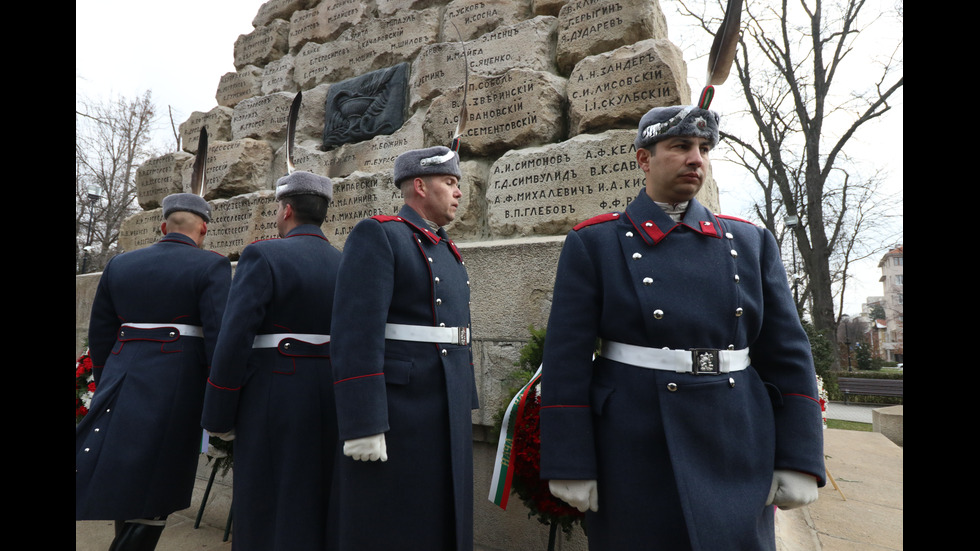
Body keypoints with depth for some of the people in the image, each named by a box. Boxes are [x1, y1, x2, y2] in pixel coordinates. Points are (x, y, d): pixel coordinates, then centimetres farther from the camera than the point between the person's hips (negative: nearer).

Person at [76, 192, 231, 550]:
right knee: (155, 487, 7)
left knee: (124, 477, 19)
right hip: (175, 388, -5)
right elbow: (218, 337, -15)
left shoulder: (119, 265, 10)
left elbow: (100, 336, 13)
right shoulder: (211, 266, -8)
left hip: (122, 384, 6)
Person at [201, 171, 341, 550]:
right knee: (320, 506, 18)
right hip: (331, 401, 6)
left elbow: (234, 342, -14)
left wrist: (218, 417, -5)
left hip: (273, 401, -5)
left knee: (269, 510, 7)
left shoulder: (262, 255, -10)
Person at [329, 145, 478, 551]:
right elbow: (357, 333, -18)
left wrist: (467, 406, 16)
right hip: (395, 409, -8)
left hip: (448, 414, 8)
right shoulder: (377, 235, -9)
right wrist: (363, 424, -21)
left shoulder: (449, 252, 17)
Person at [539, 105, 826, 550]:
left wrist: (798, 461, 1)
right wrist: (569, 466, -10)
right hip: (634, 453, -3)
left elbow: (788, 356, 6)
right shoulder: (593, 243, -4)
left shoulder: (750, 243, 7)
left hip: (738, 454, 4)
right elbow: (566, 361, -8)